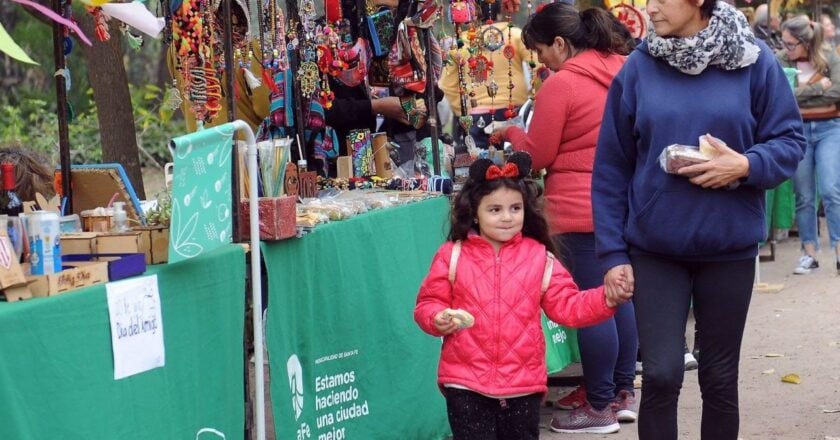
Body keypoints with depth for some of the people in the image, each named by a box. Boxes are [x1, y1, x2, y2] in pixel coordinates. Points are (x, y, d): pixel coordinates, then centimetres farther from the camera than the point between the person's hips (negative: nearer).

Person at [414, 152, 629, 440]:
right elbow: (428, 304, 3)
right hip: (465, 383, -1)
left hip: (523, 383, 2)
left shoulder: (539, 258, 3)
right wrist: (438, 319, -19)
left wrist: (607, 299, -12)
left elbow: (567, 305, 2)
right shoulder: (452, 256, -1)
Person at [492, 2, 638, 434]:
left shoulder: (560, 85, -13)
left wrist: (511, 133, 12)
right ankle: (623, 392, 23)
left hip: (581, 210, -8)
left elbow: (537, 156, -7)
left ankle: (600, 406, 5)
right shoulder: (623, 72, 8)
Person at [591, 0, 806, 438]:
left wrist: (746, 165, -20)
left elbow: (790, 141, 0)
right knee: (661, 375, -6)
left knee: (719, 377, 10)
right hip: (654, 250, 0)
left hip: (729, 248, 0)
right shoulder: (638, 68, -2)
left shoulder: (754, 61, -5)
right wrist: (612, 252, -3)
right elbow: (611, 168, 1)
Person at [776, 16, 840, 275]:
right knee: (804, 197, 5)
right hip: (798, 130, 1)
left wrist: (800, 95, -11)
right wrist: (818, 88, -11)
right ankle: (809, 254, 11)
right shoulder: (781, 61, -3)